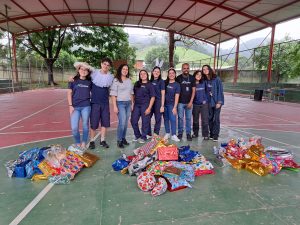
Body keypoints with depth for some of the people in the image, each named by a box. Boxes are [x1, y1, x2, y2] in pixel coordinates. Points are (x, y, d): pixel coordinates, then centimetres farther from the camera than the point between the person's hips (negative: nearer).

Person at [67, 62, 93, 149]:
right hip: (75, 107, -1)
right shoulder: (73, 80, 3)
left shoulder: (89, 82, 6)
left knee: (85, 125, 9)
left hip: (86, 106, 1)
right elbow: (69, 93, 3)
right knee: (74, 128, -4)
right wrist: (70, 105, -3)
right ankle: (78, 143, 19)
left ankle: (84, 143, 25)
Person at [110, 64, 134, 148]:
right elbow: (113, 94, -9)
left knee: (126, 122, 8)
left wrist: (132, 103, 12)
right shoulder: (116, 80, -5)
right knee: (122, 122, -11)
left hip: (128, 103, 5)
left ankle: (123, 138, 21)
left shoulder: (129, 80, 12)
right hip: (120, 103, -5)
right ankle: (119, 140, 3)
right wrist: (115, 106, -14)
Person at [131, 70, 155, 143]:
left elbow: (153, 97, -4)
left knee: (145, 122, 1)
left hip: (145, 105, -4)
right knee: (133, 121, 4)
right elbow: (134, 95, 17)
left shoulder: (150, 85, 0)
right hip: (136, 105, 5)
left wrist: (149, 108, -12)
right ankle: (138, 136, 23)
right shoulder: (137, 84, 13)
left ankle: (143, 137, 18)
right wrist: (133, 105, 9)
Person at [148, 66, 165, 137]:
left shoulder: (161, 81, 0)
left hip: (158, 102, -4)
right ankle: (149, 133, 18)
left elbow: (163, 94, -4)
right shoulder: (150, 81, 11)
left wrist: (162, 105, -10)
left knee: (158, 118, 2)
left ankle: (156, 134, 14)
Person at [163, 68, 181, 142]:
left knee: (173, 119, -9)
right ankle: (167, 133, 20)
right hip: (165, 103, 3)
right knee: (166, 119, 8)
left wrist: (175, 107, -14)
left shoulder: (177, 85, -1)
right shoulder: (165, 83, 6)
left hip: (172, 104, -3)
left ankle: (173, 135, -4)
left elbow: (176, 96, -7)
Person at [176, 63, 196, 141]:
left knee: (189, 118, 6)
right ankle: (180, 133, 14)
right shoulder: (178, 78, 1)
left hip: (189, 102, 1)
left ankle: (188, 133, 15)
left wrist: (191, 101, -5)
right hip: (180, 102, -1)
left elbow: (193, 91, 3)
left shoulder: (192, 78, 4)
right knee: (180, 118, 3)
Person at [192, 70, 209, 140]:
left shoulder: (204, 82, 1)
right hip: (195, 104, 1)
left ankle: (205, 135, 7)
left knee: (205, 120, -2)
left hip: (204, 103, -1)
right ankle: (195, 133, 27)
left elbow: (207, 91, 7)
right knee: (195, 120, 12)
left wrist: (205, 99, 1)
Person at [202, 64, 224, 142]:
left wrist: (219, 101, -13)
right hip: (209, 102, 4)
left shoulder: (216, 78, -8)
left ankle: (215, 135, 9)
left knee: (216, 118, -1)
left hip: (217, 101, -4)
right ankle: (211, 134, 21)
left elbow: (220, 90, -9)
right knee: (210, 118, 9)